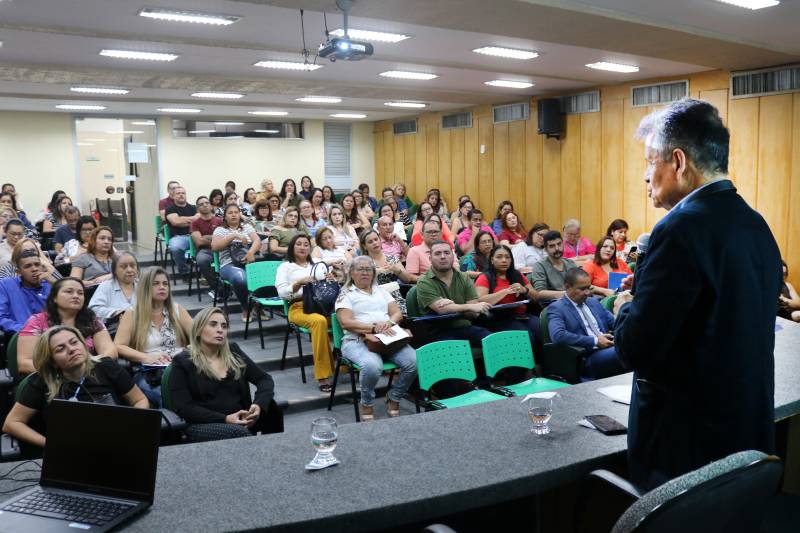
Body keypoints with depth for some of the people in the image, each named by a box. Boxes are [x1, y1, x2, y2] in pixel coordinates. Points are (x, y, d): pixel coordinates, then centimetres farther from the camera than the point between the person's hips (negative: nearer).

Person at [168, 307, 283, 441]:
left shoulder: (234, 353, 14)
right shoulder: (182, 362, 1)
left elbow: (265, 379, 8)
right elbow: (184, 408, -7)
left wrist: (259, 405, -14)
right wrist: (225, 419, -20)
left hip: (240, 421, 5)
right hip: (203, 425, -4)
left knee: (269, 405, -25)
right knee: (238, 432, -36)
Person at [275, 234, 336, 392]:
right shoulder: (285, 267, 14)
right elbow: (282, 293, 0)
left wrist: (332, 280, -1)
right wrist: (299, 283, -16)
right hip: (299, 307, -3)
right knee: (319, 321, -38)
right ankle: (322, 375, -34)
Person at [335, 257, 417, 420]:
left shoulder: (381, 291, 23)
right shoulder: (346, 294, 7)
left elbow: (398, 313, 14)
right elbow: (346, 322, -7)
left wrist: (388, 323, -11)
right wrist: (374, 327, -18)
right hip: (357, 341, -4)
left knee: (414, 362, -23)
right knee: (372, 366, -38)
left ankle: (393, 398, 2)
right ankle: (366, 404, -7)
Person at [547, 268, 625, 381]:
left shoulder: (593, 302, 22)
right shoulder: (556, 308, -1)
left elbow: (613, 322, 24)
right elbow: (558, 335, -18)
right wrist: (595, 341, -16)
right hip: (587, 358, -7)